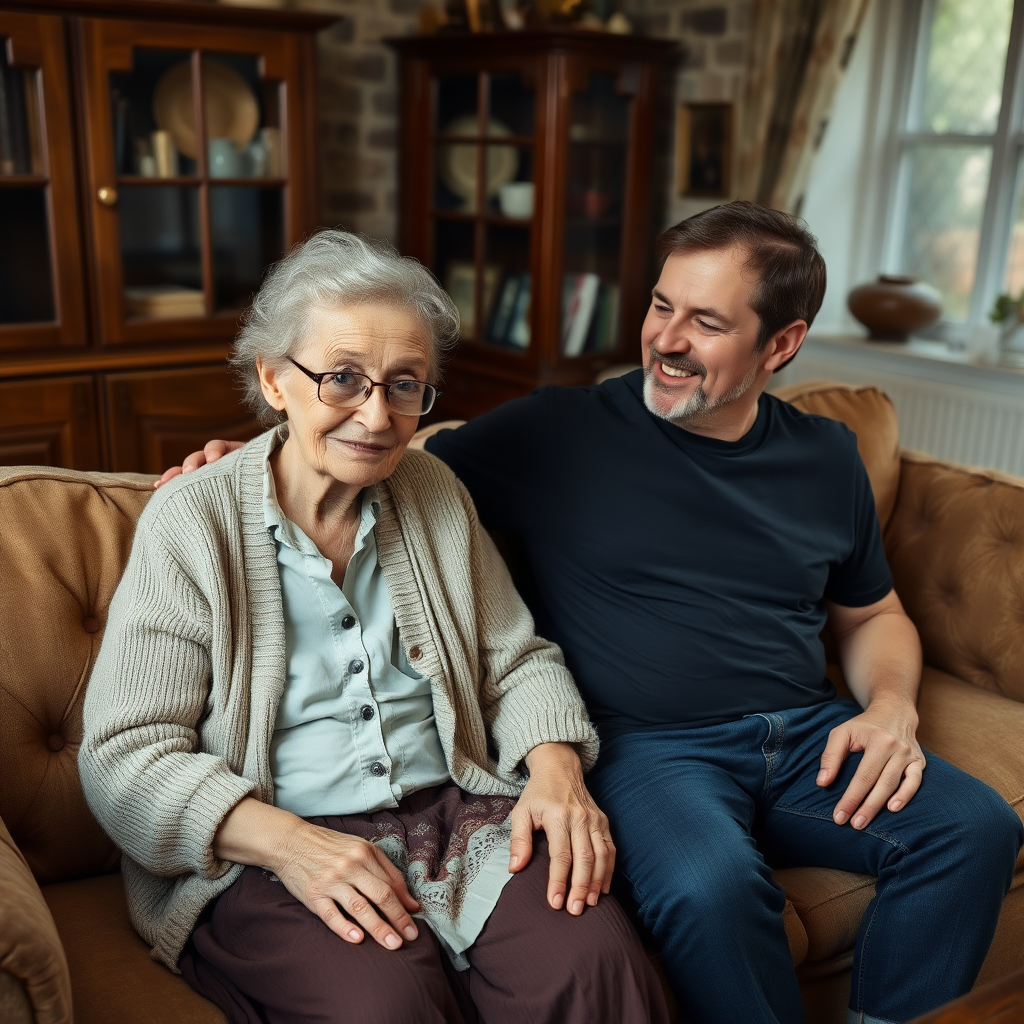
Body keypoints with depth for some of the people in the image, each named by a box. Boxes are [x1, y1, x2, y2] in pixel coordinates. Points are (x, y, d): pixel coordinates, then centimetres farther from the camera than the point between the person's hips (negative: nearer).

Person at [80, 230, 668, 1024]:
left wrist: (556, 766, -6)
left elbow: (518, 660, 15)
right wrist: (287, 842, -21)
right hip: (265, 853, -3)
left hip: (457, 811, 4)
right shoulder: (191, 523, -4)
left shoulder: (436, 494, 10)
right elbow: (126, 757, -6)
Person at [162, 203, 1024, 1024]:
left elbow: (872, 616, 23)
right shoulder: (559, 434, -1)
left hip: (807, 734, 5)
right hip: (647, 746, -4)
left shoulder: (825, 457, 12)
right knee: (711, 885, -34)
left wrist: (892, 707, 3)